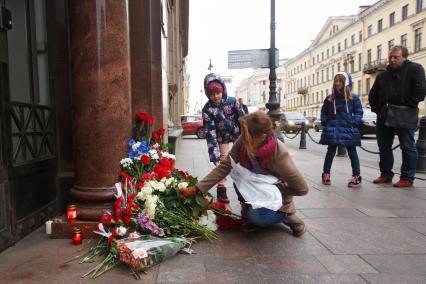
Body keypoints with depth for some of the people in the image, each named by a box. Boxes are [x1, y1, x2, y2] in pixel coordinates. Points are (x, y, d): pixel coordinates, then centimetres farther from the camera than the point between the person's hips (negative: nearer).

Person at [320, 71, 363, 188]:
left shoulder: (353, 98, -2)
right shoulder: (329, 99, 4)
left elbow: (359, 112, 1)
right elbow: (324, 112, 14)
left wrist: (354, 123, -12)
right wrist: (325, 122, 2)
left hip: (348, 130, -1)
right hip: (333, 130, 1)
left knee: (352, 153, 7)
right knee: (331, 152, 8)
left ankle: (356, 177, 11)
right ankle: (326, 174, 19)